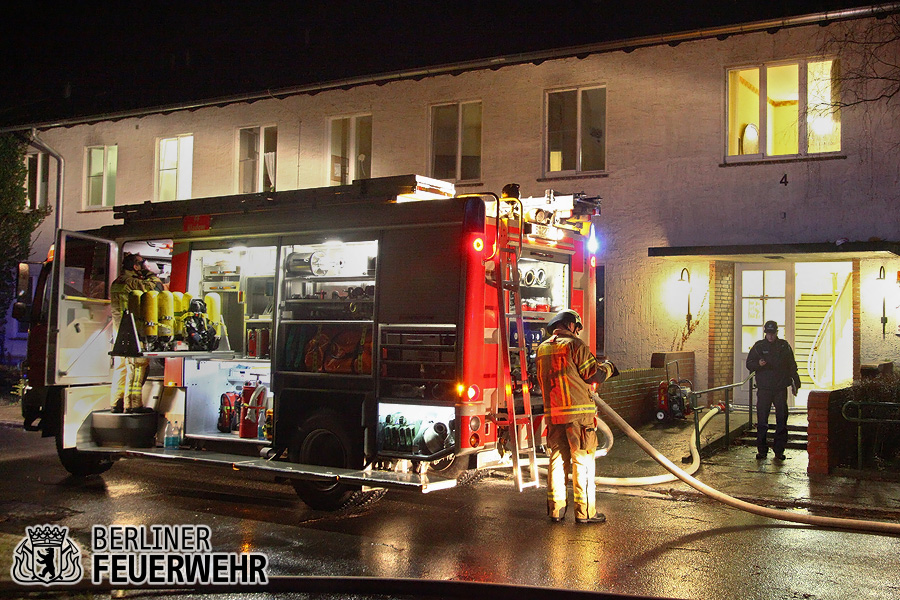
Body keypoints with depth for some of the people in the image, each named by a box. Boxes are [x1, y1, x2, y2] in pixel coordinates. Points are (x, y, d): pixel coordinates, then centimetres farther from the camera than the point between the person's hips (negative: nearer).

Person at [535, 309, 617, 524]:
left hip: (553, 413, 6)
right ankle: (584, 511, 2)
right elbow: (594, 375, -7)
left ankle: (556, 509, 13)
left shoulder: (542, 348, 13)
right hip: (577, 412, -6)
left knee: (557, 458, 11)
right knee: (582, 460, 0)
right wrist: (608, 367, 14)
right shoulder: (575, 344, -7)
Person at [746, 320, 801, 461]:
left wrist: (795, 383, 14)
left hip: (781, 388, 1)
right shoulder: (759, 346, 6)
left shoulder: (784, 346, 9)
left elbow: (792, 366, 16)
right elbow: (749, 364, 5)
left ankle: (779, 450, 10)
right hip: (764, 388, -1)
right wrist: (758, 364, -16)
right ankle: (762, 449, 6)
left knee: (782, 420, 2)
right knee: (762, 421, -1)